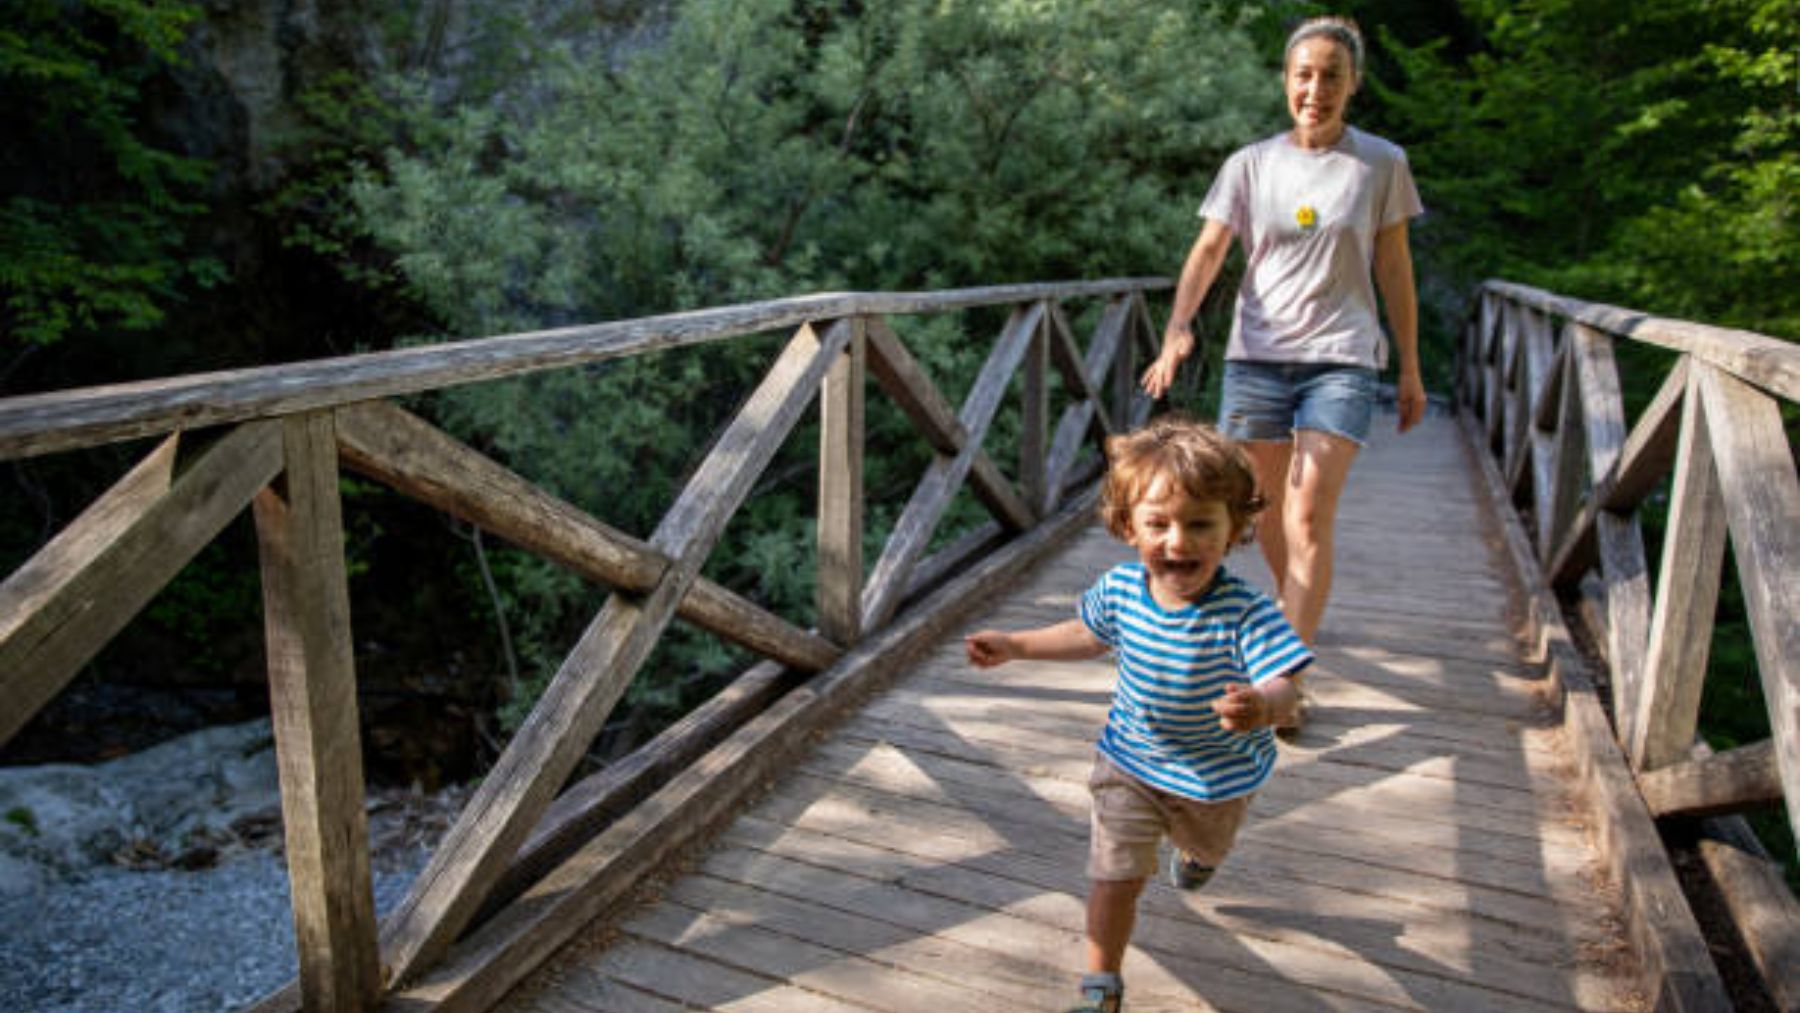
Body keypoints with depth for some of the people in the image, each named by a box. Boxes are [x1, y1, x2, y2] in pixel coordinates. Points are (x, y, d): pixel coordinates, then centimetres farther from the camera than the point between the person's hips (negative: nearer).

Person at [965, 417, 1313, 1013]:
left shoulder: (1244, 612, -33)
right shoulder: (1120, 589, -19)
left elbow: (1282, 685, -38)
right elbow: (1089, 634, 3)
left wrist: (1260, 706, -62)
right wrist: (1013, 645, 2)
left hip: (1218, 774, 0)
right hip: (1130, 763, 1)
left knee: (1206, 847, 31)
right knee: (1114, 876, -4)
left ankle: (1194, 849, 70)